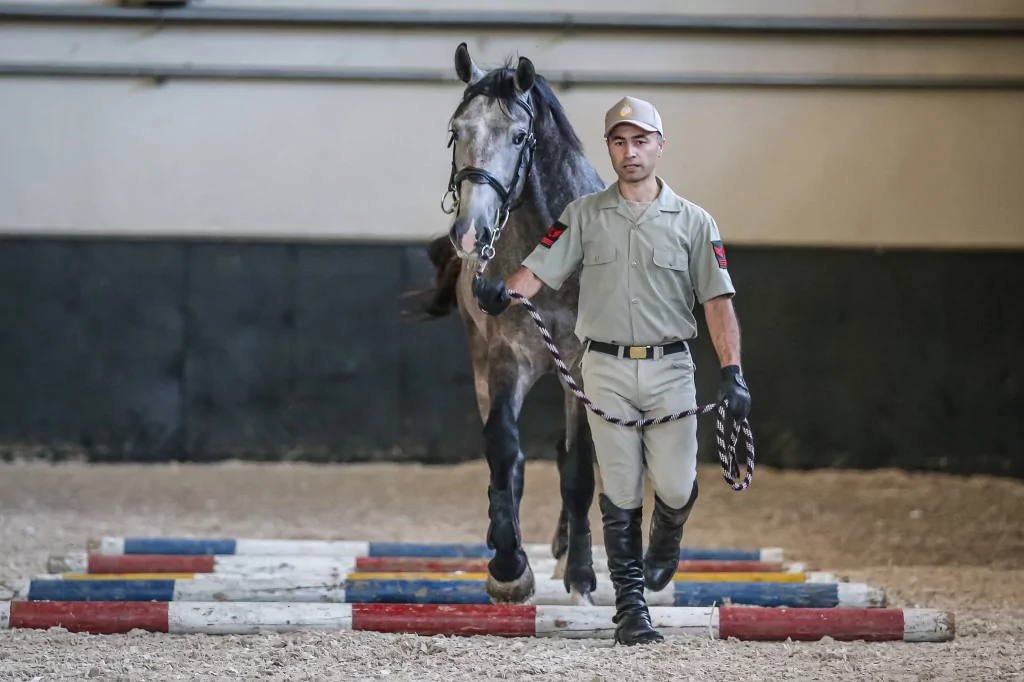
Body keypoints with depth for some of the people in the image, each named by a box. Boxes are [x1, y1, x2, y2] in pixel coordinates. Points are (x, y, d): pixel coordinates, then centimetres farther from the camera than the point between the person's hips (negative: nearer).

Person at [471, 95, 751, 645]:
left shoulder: (693, 222, 5)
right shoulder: (585, 215, 6)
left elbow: (717, 300, -1)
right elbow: (539, 270, -4)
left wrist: (732, 372, -14)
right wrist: (503, 292, -27)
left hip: (670, 370, 0)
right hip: (607, 371, 0)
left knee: (675, 488, -5)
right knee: (621, 495, 0)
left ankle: (666, 539, 30)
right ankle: (630, 606, 7)